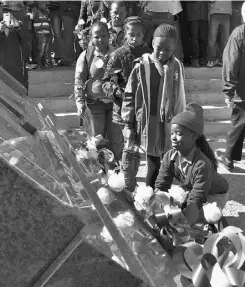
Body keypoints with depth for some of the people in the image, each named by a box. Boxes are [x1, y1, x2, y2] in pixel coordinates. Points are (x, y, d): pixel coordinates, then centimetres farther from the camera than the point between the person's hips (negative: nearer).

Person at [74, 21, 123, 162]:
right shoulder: (86, 55, -1)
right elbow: (79, 81, -2)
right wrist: (80, 102, -11)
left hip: (114, 102, 1)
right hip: (94, 103, -1)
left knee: (116, 140, 6)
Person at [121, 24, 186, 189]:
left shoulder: (177, 67, 2)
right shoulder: (142, 66, -8)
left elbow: (180, 97, 12)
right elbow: (129, 96, -3)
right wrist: (128, 124, -4)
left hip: (170, 124, 3)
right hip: (149, 124, -3)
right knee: (154, 165, 3)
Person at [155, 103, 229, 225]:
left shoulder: (202, 164, -38)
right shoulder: (169, 157, -19)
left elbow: (196, 200, -38)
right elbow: (160, 185, -18)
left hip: (214, 196, -6)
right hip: (190, 191, 6)